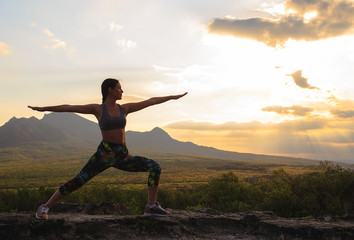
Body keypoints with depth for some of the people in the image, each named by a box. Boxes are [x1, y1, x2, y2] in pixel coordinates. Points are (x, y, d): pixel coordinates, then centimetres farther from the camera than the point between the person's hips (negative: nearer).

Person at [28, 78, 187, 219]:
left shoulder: (124, 108, 10)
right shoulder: (98, 109, -1)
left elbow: (150, 102, 13)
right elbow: (70, 108, -5)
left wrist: (172, 97, 17)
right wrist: (44, 109, -9)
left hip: (123, 157, 4)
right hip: (104, 154, -4)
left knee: (155, 166, -9)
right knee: (78, 181, -11)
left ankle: (151, 207, -3)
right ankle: (45, 208, 6)